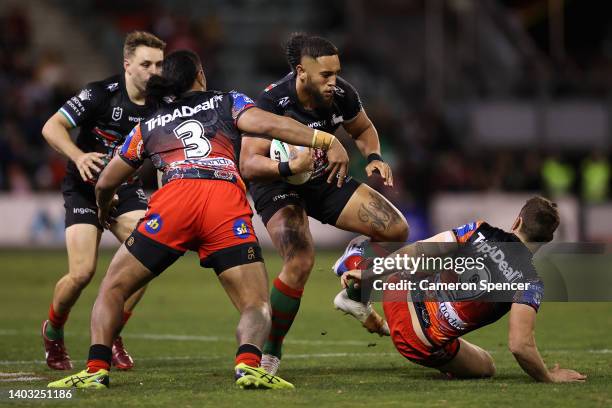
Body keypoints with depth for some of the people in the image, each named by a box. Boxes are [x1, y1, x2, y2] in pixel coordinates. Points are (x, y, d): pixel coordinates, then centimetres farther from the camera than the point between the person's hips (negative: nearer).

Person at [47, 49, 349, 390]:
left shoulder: (148, 125, 31)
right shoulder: (228, 103, 26)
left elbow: (106, 184, 40)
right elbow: (268, 124, 6)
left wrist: (104, 209, 61)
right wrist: (325, 140, 2)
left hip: (174, 200, 1)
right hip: (229, 203, -1)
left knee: (114, 288, 16)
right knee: (257, 307, 4)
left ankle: (96, 370, -4)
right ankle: (249, 365, -27)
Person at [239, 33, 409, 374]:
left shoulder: (342, 94, -13)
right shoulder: (271, 103, -28)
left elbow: (363, 129, 9)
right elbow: (249, 164, -34)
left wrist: (374, 157, -11)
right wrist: (289, 167, -51)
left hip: (326, 179, 6)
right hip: (278, 186, -6)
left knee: (397, 229, -6)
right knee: (301, 261, -31)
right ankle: (270, 352, -12)